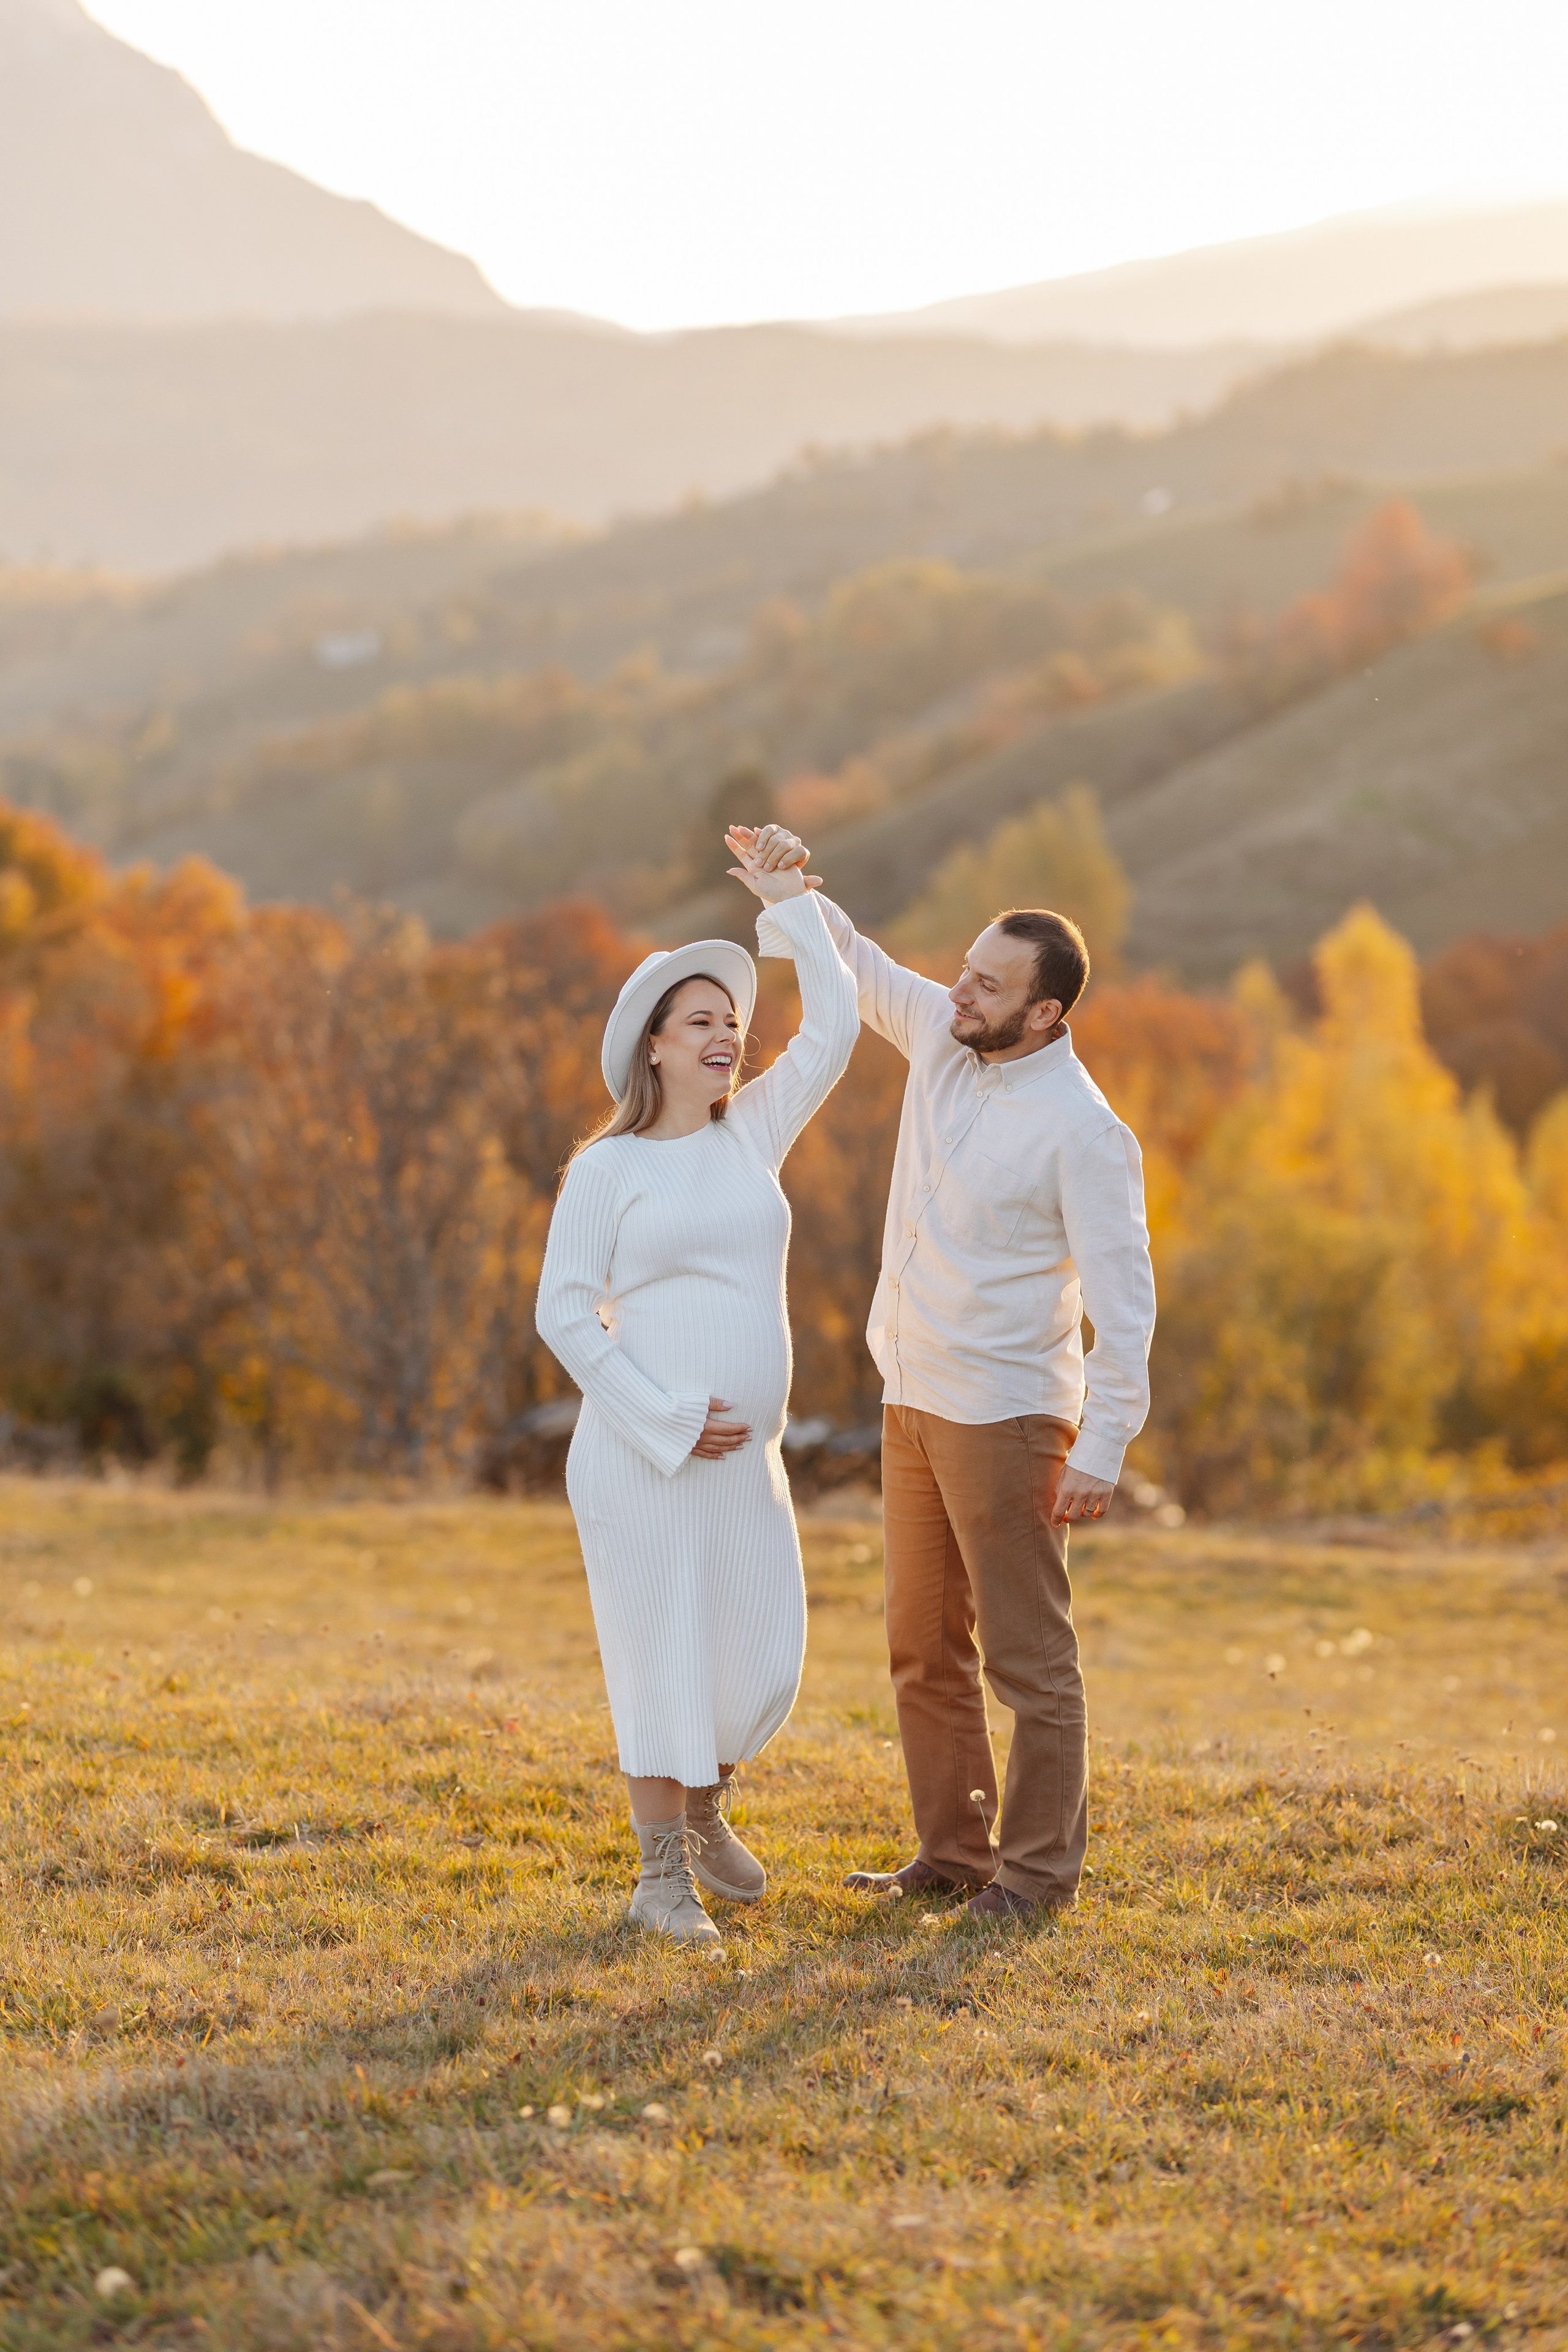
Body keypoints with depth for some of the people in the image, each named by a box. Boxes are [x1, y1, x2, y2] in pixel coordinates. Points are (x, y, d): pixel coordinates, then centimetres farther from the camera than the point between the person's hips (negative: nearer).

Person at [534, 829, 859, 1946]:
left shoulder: (752, 1134, 9)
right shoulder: (606, 1171, -6)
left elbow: (836, 1027, 8)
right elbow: (564, 1315, -8)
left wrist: (791, 905, 10)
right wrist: (666, 1423, -14)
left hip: (744, 1459, 5)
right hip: (639, 1457, -5)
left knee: (765, 1657, 6)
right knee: (664, 1658, 0)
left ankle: (702, 1812, 33)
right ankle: (663, 1878, 13)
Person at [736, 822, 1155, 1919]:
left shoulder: (1082, 1130, -18)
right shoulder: (942, 1035, 3)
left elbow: (1124, 1296, -18)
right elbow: (845, 958, 17)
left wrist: (1102, 1450, -22)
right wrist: (789, 879, -2)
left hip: (1006, 1415, -8)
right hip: (914, 1401, 8)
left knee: (1028, 1653, -2)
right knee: (925, 1647, 14)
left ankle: (1040, 1869, 5)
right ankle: (953, 1852, 23)